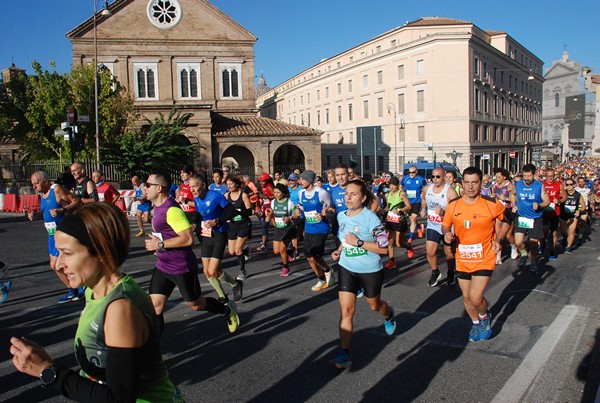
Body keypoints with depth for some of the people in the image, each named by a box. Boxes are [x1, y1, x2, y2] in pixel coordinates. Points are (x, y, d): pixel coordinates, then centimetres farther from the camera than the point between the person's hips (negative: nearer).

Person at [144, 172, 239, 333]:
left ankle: (228, 310, 36)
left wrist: (160, 244, -24)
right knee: (154, 307, 4)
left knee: (196, 304, 11)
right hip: (162, 267, 8)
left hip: (182, 269, -8)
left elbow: (188, 239, -29)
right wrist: (158, 245, 14)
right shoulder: (159, 206, 7)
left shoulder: (171, 209, -24)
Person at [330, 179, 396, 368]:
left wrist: (358, 242, -28)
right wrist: (339, 250, 0)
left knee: (374, 305, 20)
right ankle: (344, 354, 0)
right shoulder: (341, 216, -1)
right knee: (346, 310, -6)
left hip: (370, 271, -4)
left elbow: (384, 248, -21)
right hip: (347, 269, 4)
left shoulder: (370, 218, -20)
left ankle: (389, 315, 56)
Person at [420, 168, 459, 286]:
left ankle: (450, 273, 38)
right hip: (433, 226, 4)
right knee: (430, 252, -6)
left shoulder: (450, 191, -18)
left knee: (449, 252, 11)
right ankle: (435, 272, 20)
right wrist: (423, 209, 12)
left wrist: (443, 212, -36)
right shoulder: (427, 188, -1)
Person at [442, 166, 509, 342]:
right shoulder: (453, 205, -5)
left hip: (484, 259, -3)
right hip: (462, 259, 4)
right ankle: (476, 323, 44)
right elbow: (445, 225, 8)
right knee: (466, 296, 15)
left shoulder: (492, 204, -13)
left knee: (476, 297, -12)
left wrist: (498, 239, -7)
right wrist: (447, 234, -14)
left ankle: (484, 316, 24)